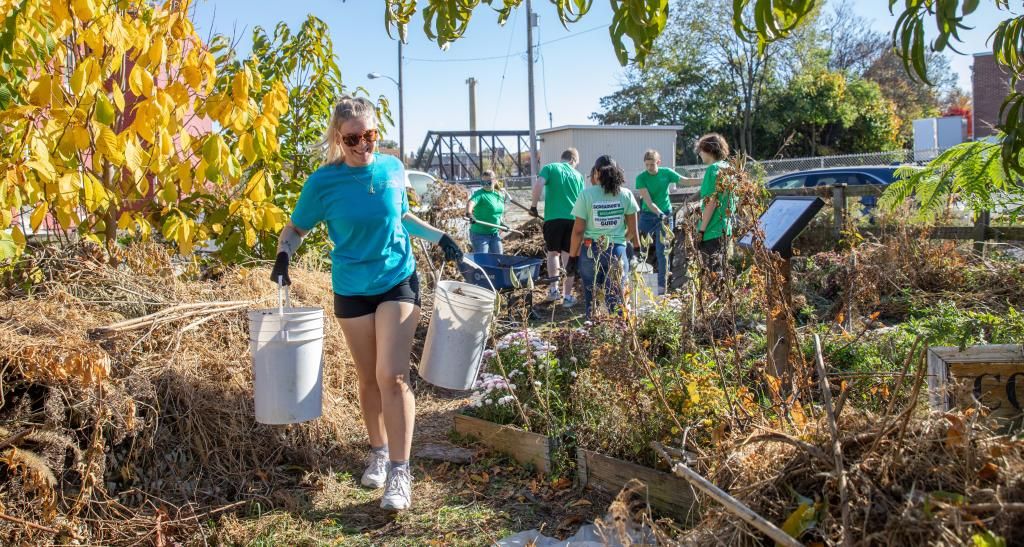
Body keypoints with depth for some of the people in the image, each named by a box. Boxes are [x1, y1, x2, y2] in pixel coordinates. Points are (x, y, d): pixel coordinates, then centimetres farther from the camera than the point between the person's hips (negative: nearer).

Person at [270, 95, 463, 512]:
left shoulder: (393, 168, -4)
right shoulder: (323, 182, -11)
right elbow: (295, 229, 0)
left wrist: (439, 237, 9)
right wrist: (283, 256, -19)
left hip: (398, 281, 0)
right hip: (351, 290, 0)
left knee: (392, 375, -11)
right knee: (368, 378, 11)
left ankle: (399, 471, -3)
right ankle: (379, 452, 32)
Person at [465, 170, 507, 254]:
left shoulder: (499, 195, 7)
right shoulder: (480, 194, -14)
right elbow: (470, 203, -35)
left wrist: (501, 223, 18)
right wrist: (469, 214, -54)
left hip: (494, 234, 7)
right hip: (480, 234, -7)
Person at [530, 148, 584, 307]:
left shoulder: (550, 168, 5)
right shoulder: (578, 175, 14)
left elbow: (538, 185, -13)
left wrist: (534, 205, -2)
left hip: (553, 218, -1)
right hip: (573, 219, 2)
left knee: (553, 253, 18)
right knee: (568, 257, 8)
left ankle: (554, 289, 12)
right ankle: (567, 296, 10)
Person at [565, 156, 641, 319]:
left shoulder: (586, 194, -4)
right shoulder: (626, 194, 2)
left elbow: (578, 230, -5)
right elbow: (632, 229, 3)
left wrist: (572, 256, 2)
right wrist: (637, 250, 17)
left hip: (590, 251, -1)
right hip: (617, 250, 1)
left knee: (591, 299, 9)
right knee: (615, 300, 4)